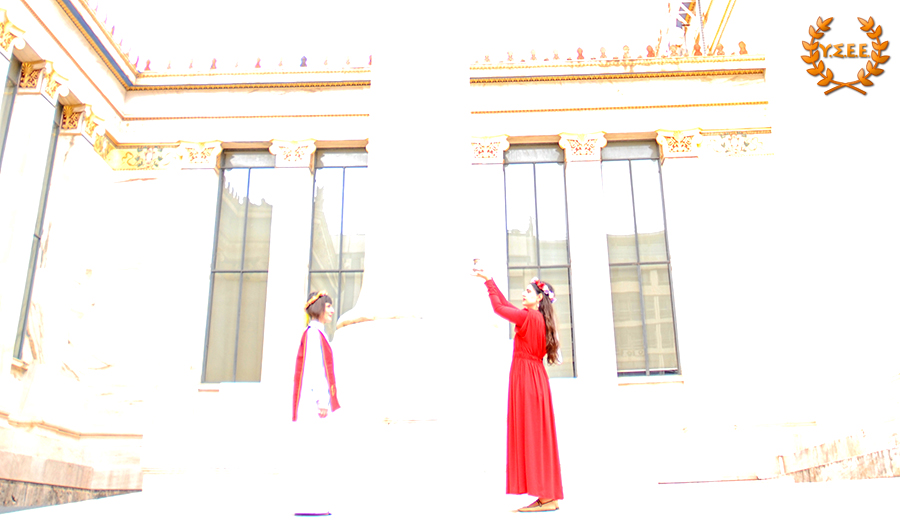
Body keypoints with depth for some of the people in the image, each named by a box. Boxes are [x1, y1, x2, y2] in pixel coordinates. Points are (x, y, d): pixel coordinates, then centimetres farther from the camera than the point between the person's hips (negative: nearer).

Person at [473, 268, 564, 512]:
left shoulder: (529, 317, -11)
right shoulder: (538, 318, 14)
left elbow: (499, 307, -5)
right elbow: (506, 305, 22)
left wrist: (488, 282, 9)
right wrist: (489, 280, 24)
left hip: (526, 378, -9)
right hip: (534, 377, 9)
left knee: (530, 434, -8)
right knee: (538, 435, 8)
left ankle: (546, 497, -7)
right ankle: (548, 496, 10)